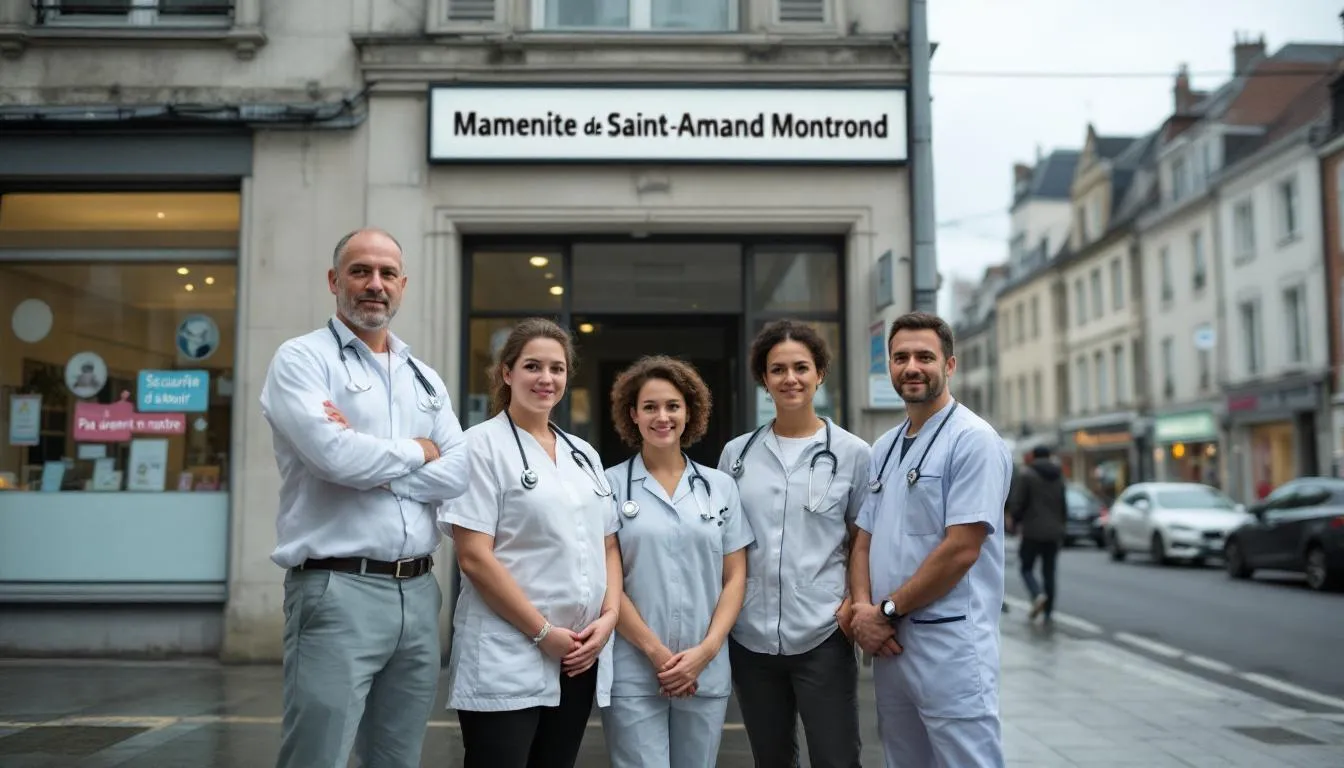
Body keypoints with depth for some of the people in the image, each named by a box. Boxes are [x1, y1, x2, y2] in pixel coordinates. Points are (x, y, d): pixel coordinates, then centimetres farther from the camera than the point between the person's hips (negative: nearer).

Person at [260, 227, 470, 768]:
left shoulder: (425, 378, 16)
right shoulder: (302, 359, -1)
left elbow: (458, 474, 3)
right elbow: (336, 456, -18)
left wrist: (374, 468, -11)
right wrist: (418, 452, -1)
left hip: (419, 593, 6)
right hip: (338, 592, -6)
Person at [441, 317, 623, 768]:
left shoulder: (583, 454, 13)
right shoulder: (483, 445, -6)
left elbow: (608, 546, 15)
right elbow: (474, 558, -13)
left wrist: (609, 616, -2)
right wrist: (543, 632, -13)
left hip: (579, 658, 6)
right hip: (505, 661, -6)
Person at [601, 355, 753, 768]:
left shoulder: (721, 486, 7)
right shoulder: (610, 485, -2)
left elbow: (735, 577, 6)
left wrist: (707, 650, -6)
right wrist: (655, 651, -10)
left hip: (707, 672, 3)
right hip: (632, 673, -3)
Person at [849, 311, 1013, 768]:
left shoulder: (974, 440, -10)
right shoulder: (883, 449, 13)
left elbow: (961, 550, -17)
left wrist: (887, 611, -11)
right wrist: (863, 608, -4)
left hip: (950, 646, -7)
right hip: (889, 644, 7)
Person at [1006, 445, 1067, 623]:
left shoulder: (1024, 474, -6)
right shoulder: (1059, 476, 10)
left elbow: (1016, 502, -11)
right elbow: (1064, 505, 12)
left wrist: (1016, 522, 5)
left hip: (1032, 530, -5)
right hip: (1053, 531, 5)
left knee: (1027, 568, 6)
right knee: (1049, 571, 8)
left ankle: (1038, 595, -20)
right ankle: (1048, 613, 6)